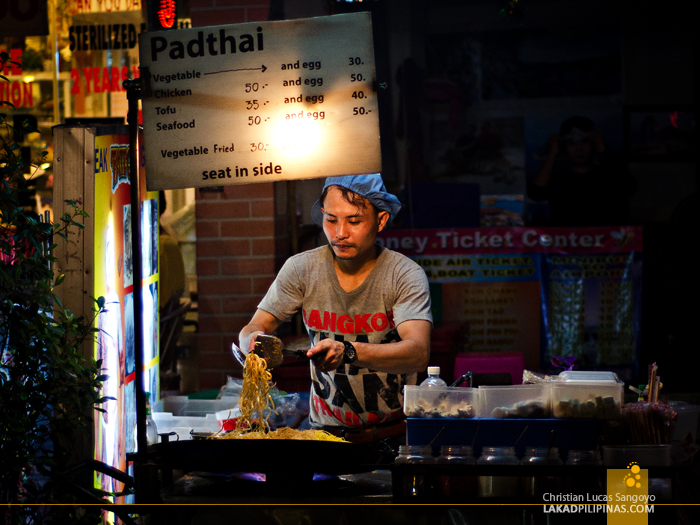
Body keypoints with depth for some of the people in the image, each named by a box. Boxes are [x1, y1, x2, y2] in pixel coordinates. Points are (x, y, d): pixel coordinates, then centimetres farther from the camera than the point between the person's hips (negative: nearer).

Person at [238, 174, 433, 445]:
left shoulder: (406, 275, -8)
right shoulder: (300, 268, 0)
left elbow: (418, 353, -21)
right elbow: (251, 330, 3)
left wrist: (348, 351, -38)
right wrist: (254, 339, -23)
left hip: (394, 430, -2)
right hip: (326, 430, 2)